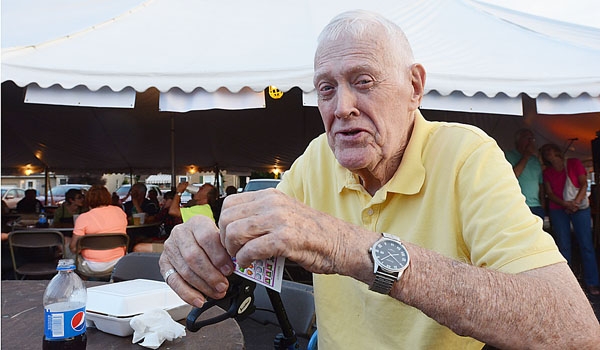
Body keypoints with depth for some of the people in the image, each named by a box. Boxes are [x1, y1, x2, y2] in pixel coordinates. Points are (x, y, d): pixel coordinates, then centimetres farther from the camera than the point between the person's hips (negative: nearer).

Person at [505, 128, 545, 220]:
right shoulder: (509, 156, 1)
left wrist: (542, 204, 11)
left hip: (536, 207, 6)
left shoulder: (536, 161, 21)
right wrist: (526, 156, -6)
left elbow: (540, 184, 23)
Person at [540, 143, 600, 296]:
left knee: (586, 244, -5)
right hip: (558, 211, 2)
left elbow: (584, 184, -1)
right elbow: (550, 193, 2)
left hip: (580, 208, -1)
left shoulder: (574, 163, 5)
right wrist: (565, 204, -15)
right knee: (563, 246, 0)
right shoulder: (547, 172, 9)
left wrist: (576, 202, -15)